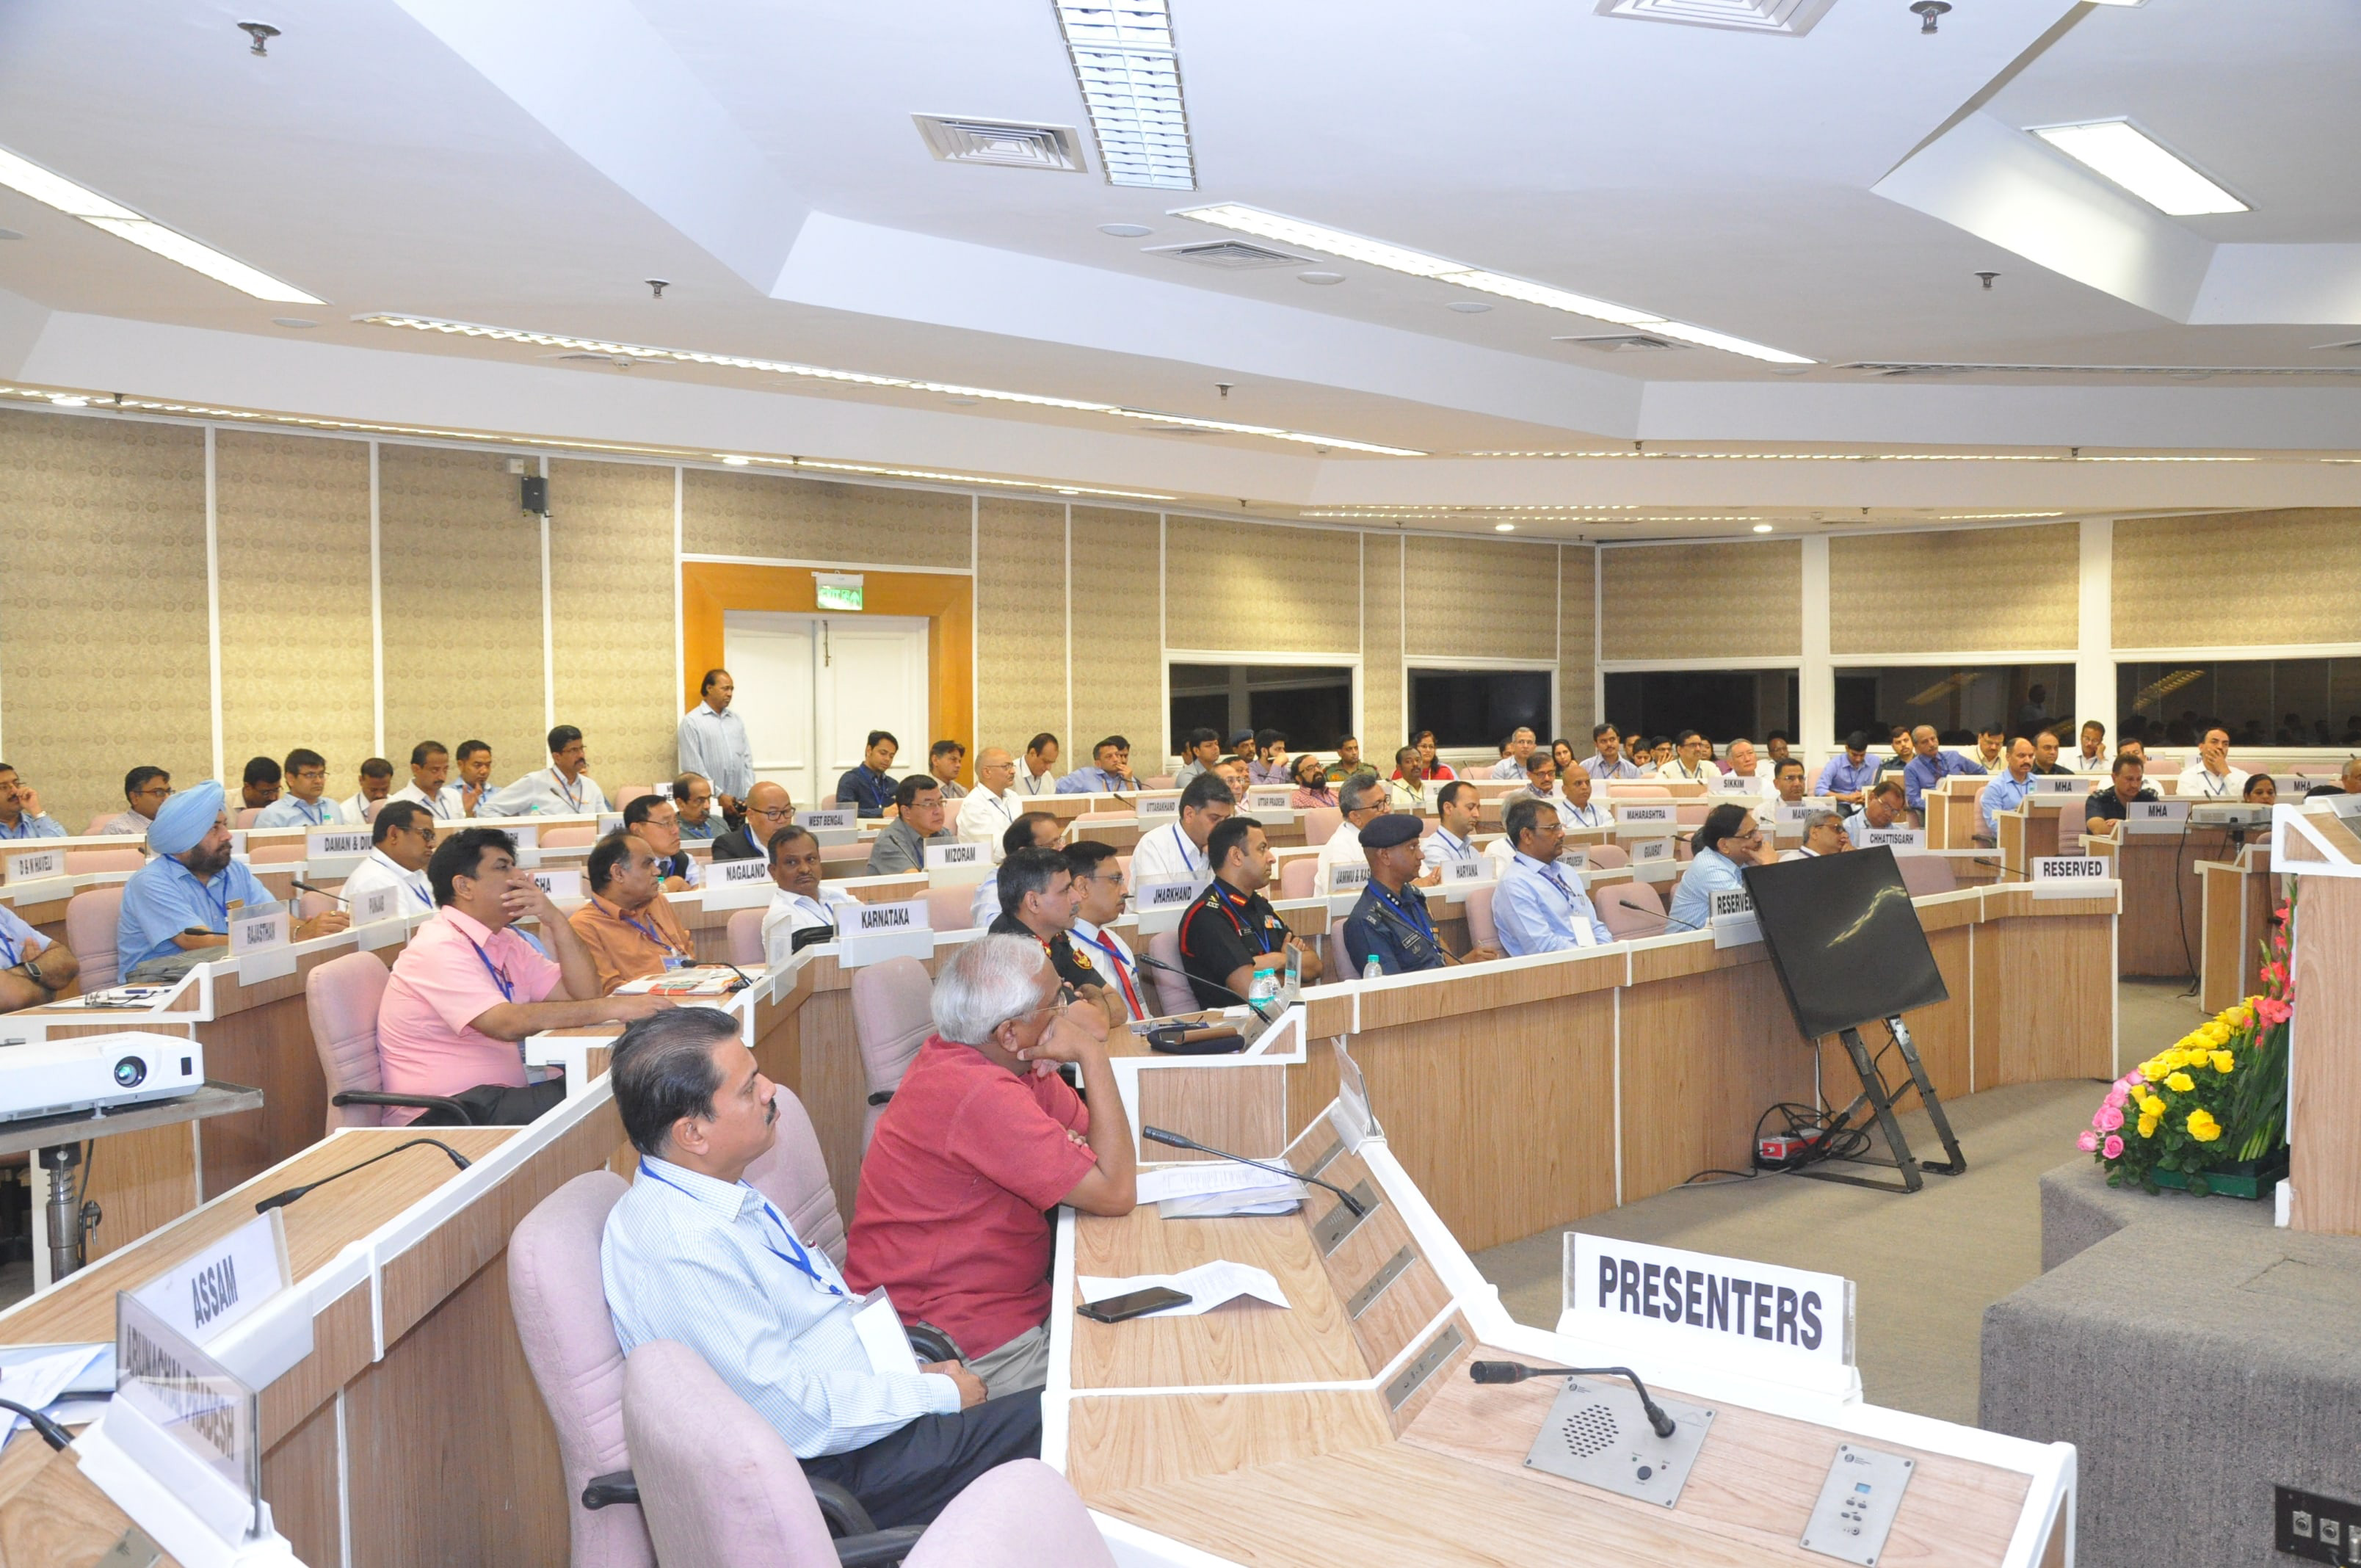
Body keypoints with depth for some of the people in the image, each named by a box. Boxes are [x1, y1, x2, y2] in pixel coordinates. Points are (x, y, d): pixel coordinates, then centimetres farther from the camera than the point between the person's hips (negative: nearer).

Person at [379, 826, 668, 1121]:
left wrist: (554, 920, -7)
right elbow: (507, 1023, -28)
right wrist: (613, 1007, -29)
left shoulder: (505, 941, 14)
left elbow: (583, 994, 5)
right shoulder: (439, 948, -15)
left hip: (498, 1097, 9)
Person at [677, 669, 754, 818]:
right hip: (709, 803, -5)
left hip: (738, 803, 5)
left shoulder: (737, 720, 15)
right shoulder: (692, 722, -3)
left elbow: (747, 759, 12)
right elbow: (693, 767, -9)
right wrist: (719, 796, -12)